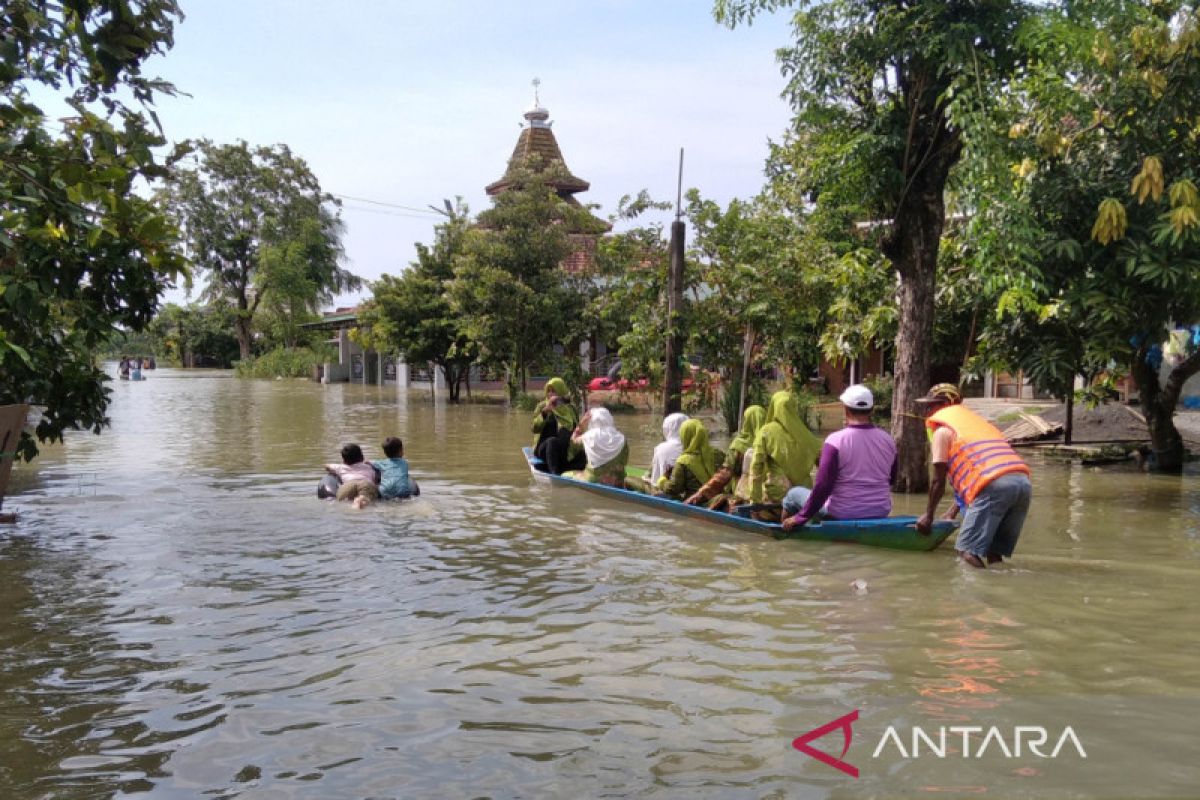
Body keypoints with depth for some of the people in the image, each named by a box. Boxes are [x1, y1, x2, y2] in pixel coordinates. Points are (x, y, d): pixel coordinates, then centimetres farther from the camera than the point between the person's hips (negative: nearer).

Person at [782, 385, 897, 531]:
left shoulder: (835, 441, -19)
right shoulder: (888, 440, -3)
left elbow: (822, 486, -20)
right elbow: (891, 480, 12)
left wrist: (800, 518, -12)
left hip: (842, 515, -5)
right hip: (881, 513, 5)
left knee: (794, 493, 16)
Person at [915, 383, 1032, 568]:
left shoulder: (942, 430, 10)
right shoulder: (975, 420, 34)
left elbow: (939, 481, 6)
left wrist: (928, 516, 18)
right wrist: (953, 512, 37)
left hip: (993, 487, -8)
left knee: (967, 551, -5)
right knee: (994, 553, 15)